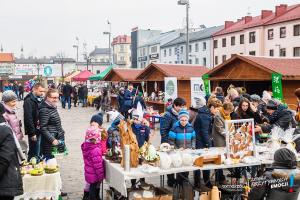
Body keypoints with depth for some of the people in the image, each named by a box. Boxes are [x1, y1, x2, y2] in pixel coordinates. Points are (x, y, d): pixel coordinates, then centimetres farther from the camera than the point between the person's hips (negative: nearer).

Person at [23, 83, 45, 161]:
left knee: (39, 152, 16)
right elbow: (28, 118, -19)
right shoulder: (29, 101, -14)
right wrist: (32, 133, -21)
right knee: (34, 152, 0)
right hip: (34, 131, -8)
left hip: (41, 130, 8)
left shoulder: (40, 99, 12)